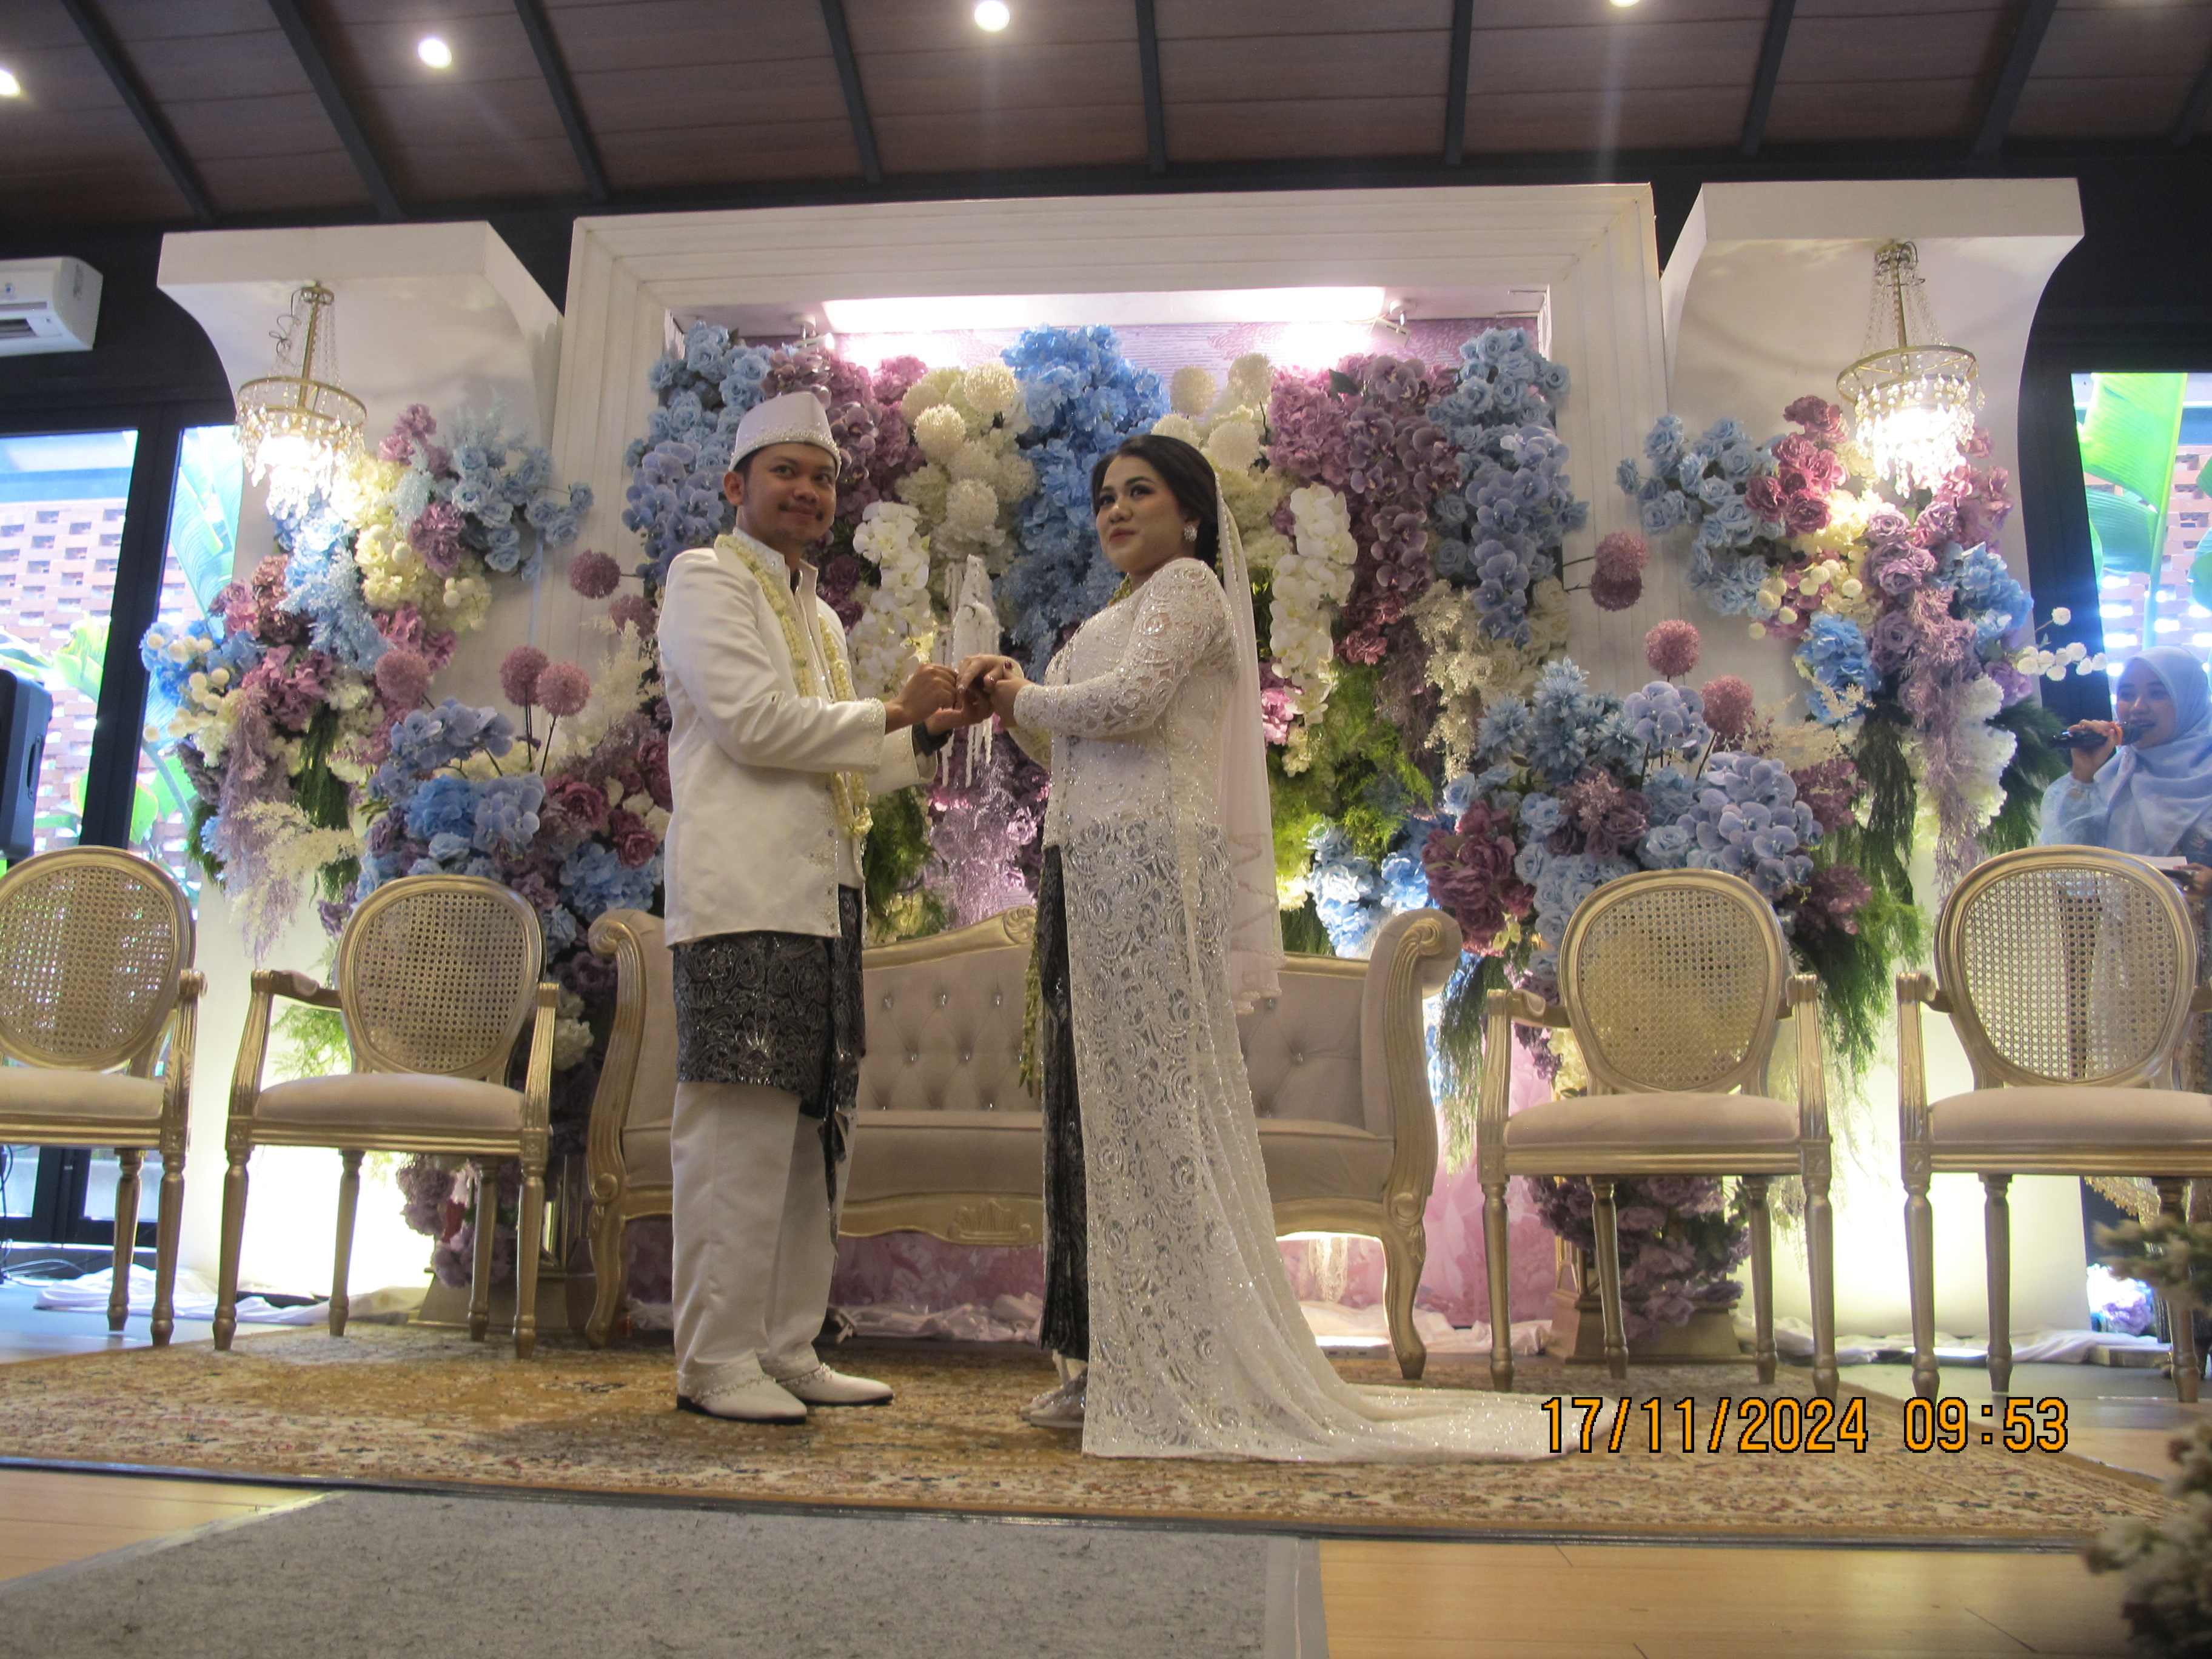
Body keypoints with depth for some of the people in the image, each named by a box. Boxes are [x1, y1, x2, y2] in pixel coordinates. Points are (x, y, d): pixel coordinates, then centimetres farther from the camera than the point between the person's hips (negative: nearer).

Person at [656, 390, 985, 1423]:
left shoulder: (819, 615, 27)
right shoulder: (707, 580, 3)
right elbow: (753, 723, -11)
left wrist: (928, 738, 9)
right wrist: (892, 713, -3)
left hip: (822, 894, 8)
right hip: (743, 894, -8)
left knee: (812, 1127, 7)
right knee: (740, 1126, -9)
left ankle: (786, 1352, 14)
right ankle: (716, 1362, -2)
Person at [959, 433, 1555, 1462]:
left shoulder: (1189, 585, 1)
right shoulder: (1114, 617, 27)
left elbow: (1131, 700, -16)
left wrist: (1028, 695, 0)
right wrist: (1011, 707, 7)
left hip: (1146, 860, -9)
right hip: (1083, 871, 9)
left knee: (1149, 1106, -7)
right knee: (1091, 1107, 6)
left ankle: (1183, 1377, 0)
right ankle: (1113, 1370, 12)